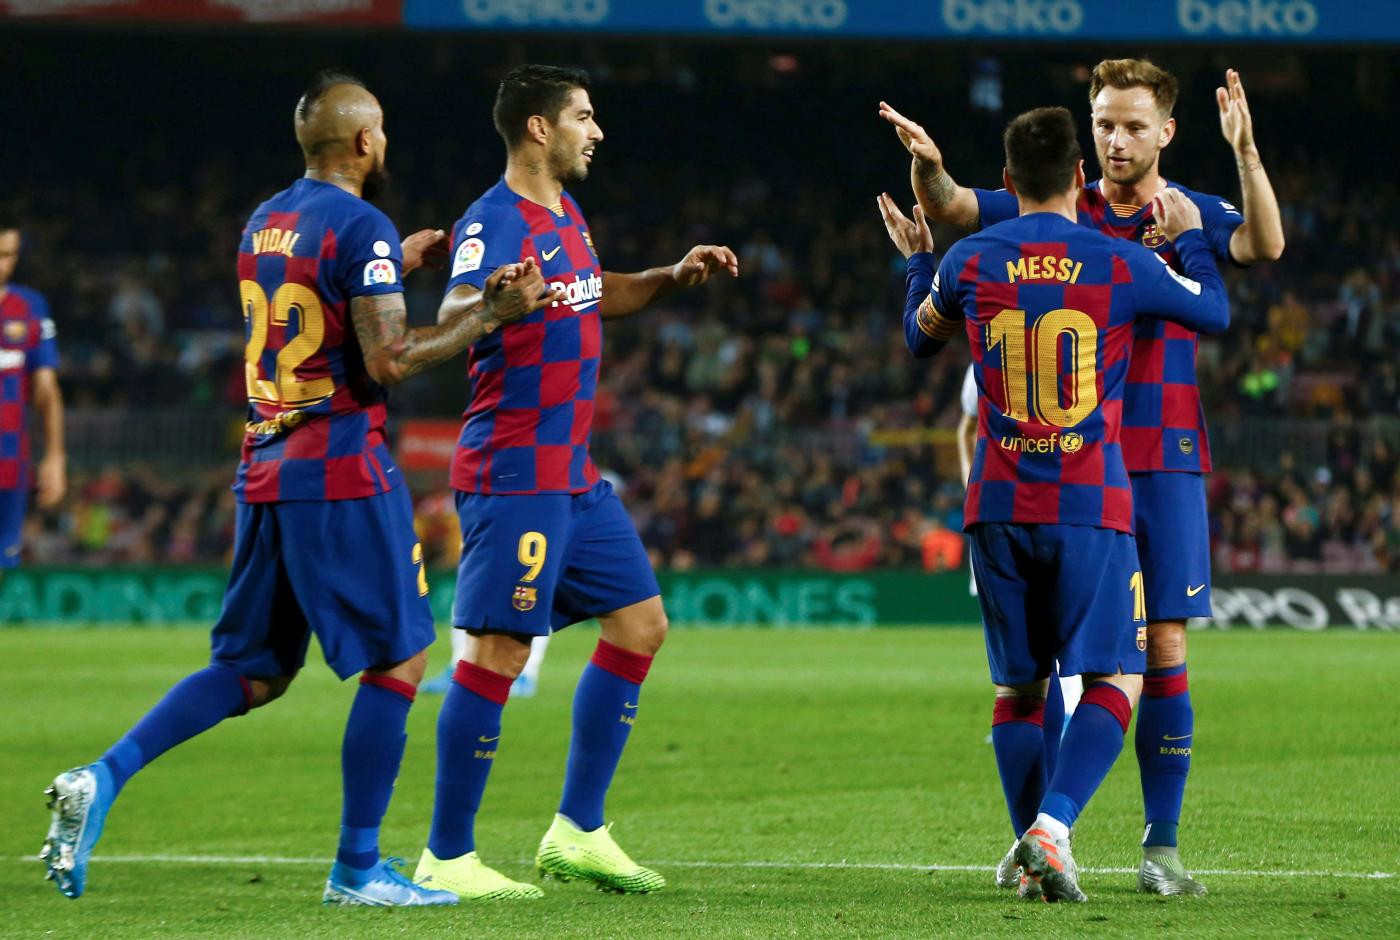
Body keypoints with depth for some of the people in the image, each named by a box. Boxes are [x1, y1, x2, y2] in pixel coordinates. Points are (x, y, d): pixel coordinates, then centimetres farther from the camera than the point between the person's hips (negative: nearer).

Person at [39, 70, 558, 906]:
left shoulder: (265, 223, 13)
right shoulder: (361, 227, -11)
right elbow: (387, 363, -17)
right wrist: (490, 316, -11)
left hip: (266, 475, 8)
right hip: (343, 475, -8)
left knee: (254, 672, 13)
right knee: (398, 660, 2)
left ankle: (104, 778, -4)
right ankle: (357, 868, 2)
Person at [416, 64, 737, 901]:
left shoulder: (566, 216, 14)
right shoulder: (495, 223, -15)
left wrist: (674, 277, 20)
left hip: (575, 476, 10)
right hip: (515, 477, -10)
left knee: (640, 622, 11)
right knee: (499, 652, -10)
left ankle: (578, 831, 15)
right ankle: (447, 857, -4)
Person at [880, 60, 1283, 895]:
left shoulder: (1194, 217, 2)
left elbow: (1265, 245, -18)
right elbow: (948, 206, 2)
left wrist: (1245, 151, -33)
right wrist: (927, 164, -21)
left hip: (1164, 463, -1)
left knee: (1165, 652, -4)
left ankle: (1162, 844, 2)